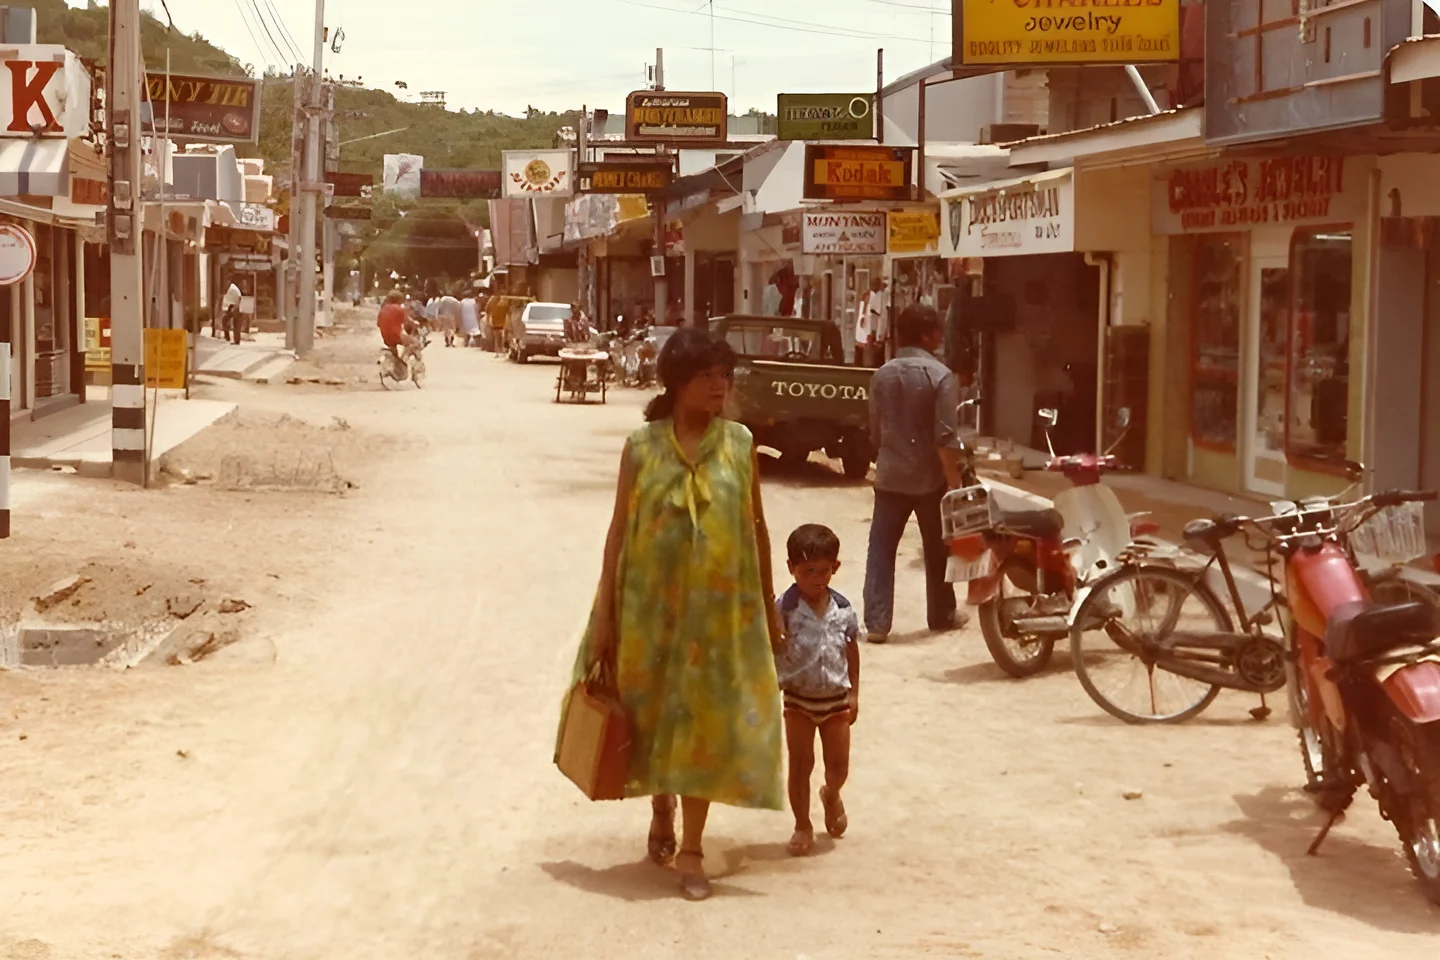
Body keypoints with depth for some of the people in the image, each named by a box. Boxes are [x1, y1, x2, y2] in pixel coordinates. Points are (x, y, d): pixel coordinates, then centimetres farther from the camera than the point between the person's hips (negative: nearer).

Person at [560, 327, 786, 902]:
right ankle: (661, 807, 41)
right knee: (651, 713, 13)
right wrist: (604, 616, -2)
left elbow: (756, 526, 6)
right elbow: (619, 529, -1)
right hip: (649, 605, 0)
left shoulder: (739, 444, 0)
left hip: (719, 607, 0)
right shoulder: (642, 447, -4)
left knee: (705, 720, 1)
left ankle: (691, 850, 10)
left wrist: (768, 606, 8)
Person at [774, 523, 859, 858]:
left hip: (836, 698, 3)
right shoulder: (785, 609, -16)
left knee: (839, 764, 9)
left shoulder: (843, 609, -5)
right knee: (800, 764, 2)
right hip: (798, 699, -2)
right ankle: (802, 826, 16)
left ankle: (832, 795, 43)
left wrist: (853, 694, 5)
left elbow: (852, 651, 5)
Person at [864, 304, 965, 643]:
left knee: (881, 549, 3)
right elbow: (945, 436, -17)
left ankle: (876, 622, -4)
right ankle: (941, 615, 25)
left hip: (889, 476, 3)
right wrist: (954, 481, -13)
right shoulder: (940, 375, -12)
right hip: (930, 478, -3)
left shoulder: (882, 375, 5)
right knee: (938, 551, 13)